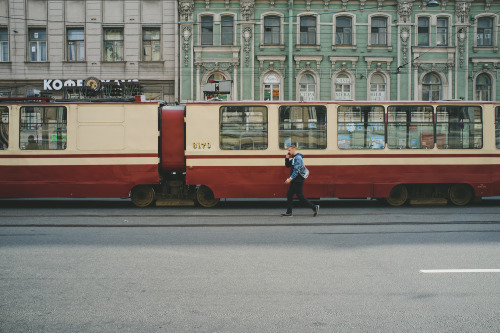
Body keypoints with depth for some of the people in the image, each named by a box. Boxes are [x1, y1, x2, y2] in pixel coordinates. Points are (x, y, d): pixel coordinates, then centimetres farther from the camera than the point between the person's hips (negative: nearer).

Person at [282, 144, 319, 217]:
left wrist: (290, 178, -29)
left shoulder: (298, 158, -16)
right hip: (295, 180, 10)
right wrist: (287, 158, 7)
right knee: (289, 195, 9)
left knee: (300, 196, -6)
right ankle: (289, 212, 12)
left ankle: (314, 207, 2)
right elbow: (287, 165, 22)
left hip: (298, 180, -10)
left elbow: (296, 170, -24)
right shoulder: (294, 158, 15)